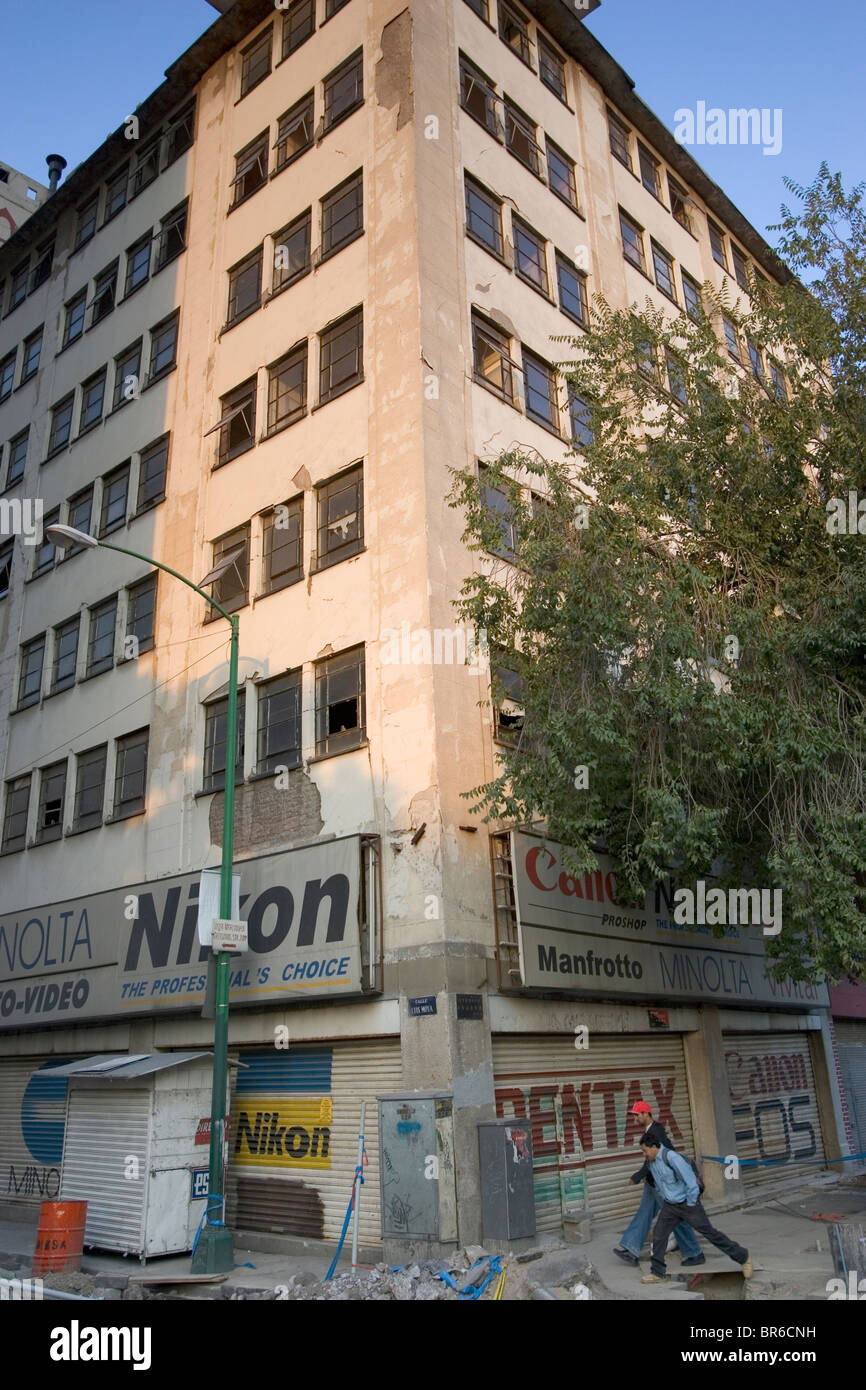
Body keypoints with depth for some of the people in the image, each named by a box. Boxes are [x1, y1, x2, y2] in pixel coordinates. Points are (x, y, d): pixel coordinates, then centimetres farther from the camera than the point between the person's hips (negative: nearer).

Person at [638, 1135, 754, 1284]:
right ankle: (657, 1273, 8)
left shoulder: (671, 1157, -26)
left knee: (709, 1232, 2)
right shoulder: (652, 1162, 2)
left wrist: (691, 1203, -17)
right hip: (670, 1205, 7)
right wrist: (664, 1200, 16)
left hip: (687, 1203, -7)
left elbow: (690, 1178, -26)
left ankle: (743, 1257, 18)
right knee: (658, 1233, -2)